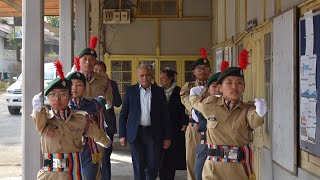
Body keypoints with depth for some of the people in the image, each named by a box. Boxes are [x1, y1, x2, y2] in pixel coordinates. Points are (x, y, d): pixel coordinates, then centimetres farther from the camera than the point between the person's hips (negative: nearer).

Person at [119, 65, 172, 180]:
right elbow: (123, 114, 4)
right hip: (136, 133, 0)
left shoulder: (159, 91, 3)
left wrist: (167, 137, 1)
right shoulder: (130, 91, 2)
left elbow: (165, 116, 4)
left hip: (153, 133, 0)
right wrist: (122, 135, -2)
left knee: (153, 166, 0)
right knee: (138, 167, 3)